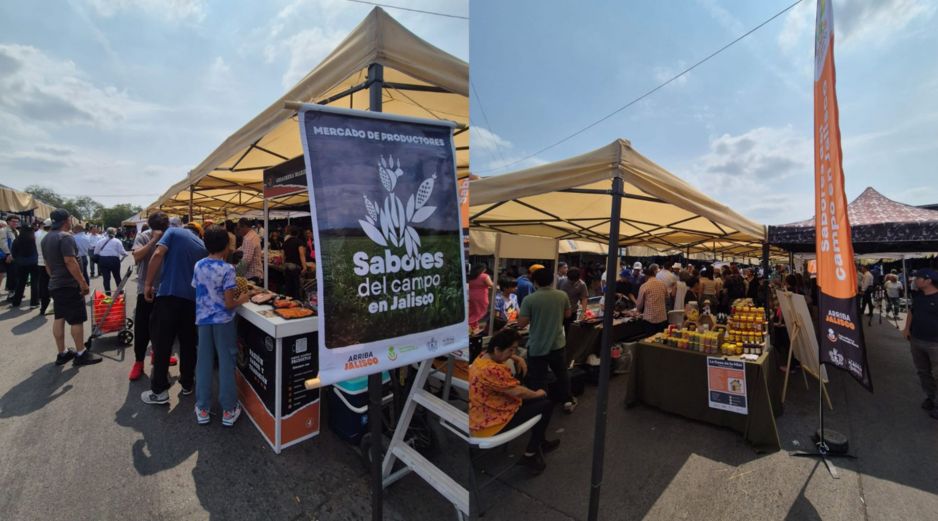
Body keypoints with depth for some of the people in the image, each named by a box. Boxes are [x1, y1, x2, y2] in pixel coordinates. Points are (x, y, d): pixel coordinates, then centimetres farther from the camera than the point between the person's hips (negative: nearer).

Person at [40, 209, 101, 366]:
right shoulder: (65, 237, -17)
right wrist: (83, 282, -22)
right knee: (77, 319, -5)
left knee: (59, 318, 12)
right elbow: (70, 262, -24)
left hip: (55, 284, 10)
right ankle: (81, 354, 0)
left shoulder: (46, 238, 14)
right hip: (69, 285, -10)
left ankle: (62, 353, 18)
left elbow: (47, 264, 21)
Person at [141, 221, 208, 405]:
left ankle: (159, 391, 8)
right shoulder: (202, 246, 18)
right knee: (188, 343, 14)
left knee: (162, 343, 3)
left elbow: (158, 255, -8)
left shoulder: (174, 231, 7)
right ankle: (187, 384, 23)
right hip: (191, 298, 4)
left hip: (168, 294, -3)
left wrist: (148, 283, -4)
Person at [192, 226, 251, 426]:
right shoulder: (227, 269, -15)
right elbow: (229, 304, -16)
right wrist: (241, 299, 3)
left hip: (203, 319, 5)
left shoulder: (198, 266, 1)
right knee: (226, 364, 5)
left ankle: (202, 409, 22)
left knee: (204, 363, 13)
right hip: (223, 321, -5)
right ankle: (228, 410, 14)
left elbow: (201, 292, 12)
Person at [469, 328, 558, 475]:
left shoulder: (483, 356, 0)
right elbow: (517, 392, -24)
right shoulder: (492, 370, -31)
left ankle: (540, 442, 36)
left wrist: (517, 358, 2)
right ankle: (530, 455, 10)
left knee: (536, 399, 19)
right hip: (487, 424, -10)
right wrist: (537, 393, -4)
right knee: (546, 405, -3)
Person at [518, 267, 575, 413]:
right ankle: (568, 401, 36)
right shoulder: (562, 296, -6)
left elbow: (521, 324, -15)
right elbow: (568, 314, 9)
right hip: (557, 344, 4)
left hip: (537, 346, -4)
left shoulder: (529, 299, -18)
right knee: (562, 373, 24)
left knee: (538, 379, 8)